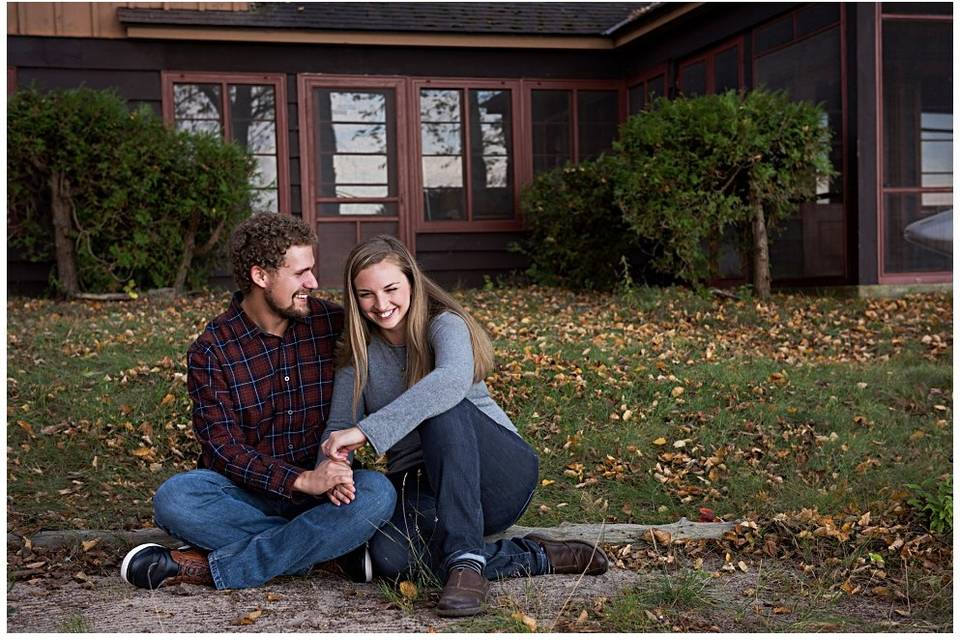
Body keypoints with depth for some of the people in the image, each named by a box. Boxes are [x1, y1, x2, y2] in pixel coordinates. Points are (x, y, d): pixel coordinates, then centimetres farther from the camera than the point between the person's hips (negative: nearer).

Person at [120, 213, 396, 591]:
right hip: (245, 494, -1)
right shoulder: (211, 350, -6)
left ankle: (212, 567, -24)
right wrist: (301, 480, -28)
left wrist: (335, 470, -18)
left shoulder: (333, 323, 0)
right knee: (173, 498, -31)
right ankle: (333, 545, -23)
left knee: (377, 492, -31)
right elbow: (223, 447, -13)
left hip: (318, 489, 1)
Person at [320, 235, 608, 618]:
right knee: (386, 555, -32)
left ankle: (465, 560, -34)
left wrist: (367, 430, -43)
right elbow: (338, 428, -5)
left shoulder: (443, 324, -11)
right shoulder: (358, 353, 5)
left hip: (500, 477, -3)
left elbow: (454, 378, -35)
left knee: (443, 406, -34)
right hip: (420, 489, 4)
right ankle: (535, 557, -19)